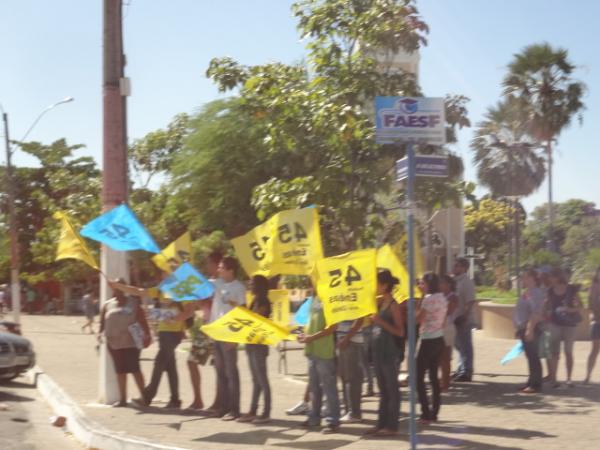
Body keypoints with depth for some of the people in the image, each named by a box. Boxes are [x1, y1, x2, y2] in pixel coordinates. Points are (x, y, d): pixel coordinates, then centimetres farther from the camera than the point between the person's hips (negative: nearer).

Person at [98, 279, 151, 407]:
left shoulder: (133, 303, 3)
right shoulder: (108, 305, 9)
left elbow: (142, 320, 0)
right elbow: (102, 321, 10)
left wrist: (147, 335, -8)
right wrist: (100, 332, -8)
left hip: (131, 342, -3)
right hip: (114, 343, 3)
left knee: (134, 369, -8)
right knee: (120, 370, 8)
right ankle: (122, 399, 14)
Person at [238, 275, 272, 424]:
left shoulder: (264, 303, -12)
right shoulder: (255, 301, 14)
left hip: (259, 344, -9)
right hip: (251, 344, 9)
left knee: (262, 379, -6)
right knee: (255, 380, 11)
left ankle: (266, 413, -2)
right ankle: (253, 412, 15)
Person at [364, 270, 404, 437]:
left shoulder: (393, 305, -13)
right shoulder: (379, 302, 8)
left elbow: (400, 332, -16)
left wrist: (381, 321, -22)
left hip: (390, 353, -8)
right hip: (378, 351, 8)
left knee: (392, 389, 0)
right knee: (383, 390, 14)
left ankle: (392, 426, 6)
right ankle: (382, 423, 21)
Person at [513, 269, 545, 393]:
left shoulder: (534, 292, -16)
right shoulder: (528, 292, 17)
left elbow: (536, 312, -25)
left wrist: (530, 329, -28)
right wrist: (521, 330, 25)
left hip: (530, 329, -11)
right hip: (525, 329, 11)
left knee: (533, 356, -7)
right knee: (531, 356, 14)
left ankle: (535, 384, -5)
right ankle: (532, 382, 20)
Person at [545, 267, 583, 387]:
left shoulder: (571, 289, -5)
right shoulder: (550, 291, 2)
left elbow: (579, 305, -3)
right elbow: (547, 307, 9)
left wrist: (571, 309, -20)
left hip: (569, 324, -2)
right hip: (555, 324, 2)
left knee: (568, 352, 6)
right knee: (554, 352, -1)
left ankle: (569, 379, 13)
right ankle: (553, 378, 0)